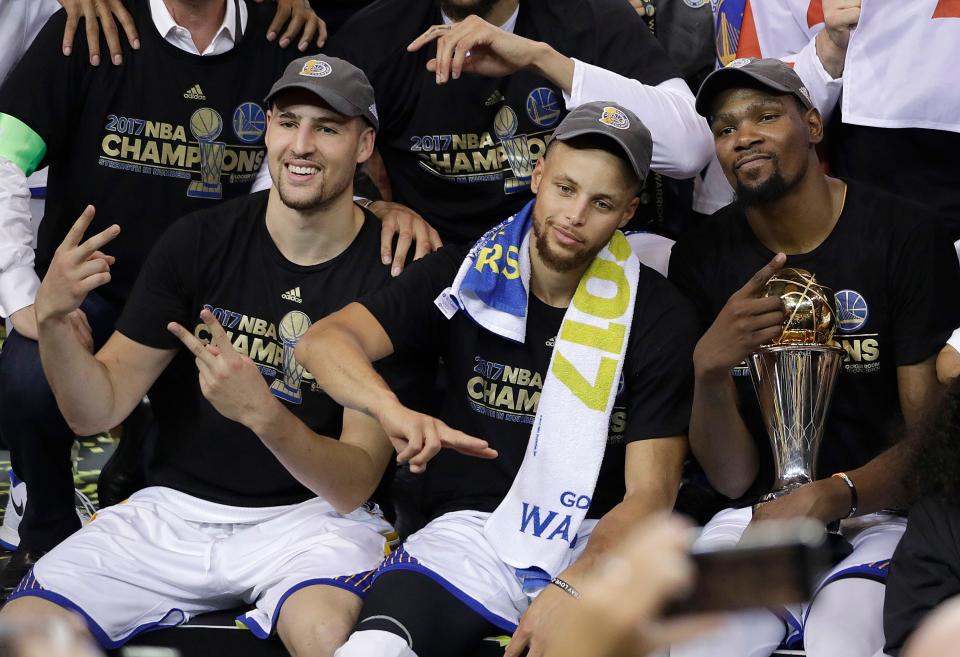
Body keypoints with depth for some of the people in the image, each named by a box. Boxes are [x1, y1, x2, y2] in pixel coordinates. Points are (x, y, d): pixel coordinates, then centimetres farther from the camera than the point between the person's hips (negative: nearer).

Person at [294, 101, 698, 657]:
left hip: (599, 548, 0)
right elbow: (325, 341, -7)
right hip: (472, 529, 0)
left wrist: (571, 587, -21)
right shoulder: (467, 277, 5)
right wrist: (396, 413, -29)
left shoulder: (659, 315, 0)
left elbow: (650, 492, -4)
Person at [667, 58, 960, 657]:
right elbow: (733, 478, -1)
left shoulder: (906, 236, -6)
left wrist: (836, 496, -24)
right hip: (762, 513, 2)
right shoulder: (703, 259, 2)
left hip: (884, 512, -2)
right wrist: (709, 370, -21)